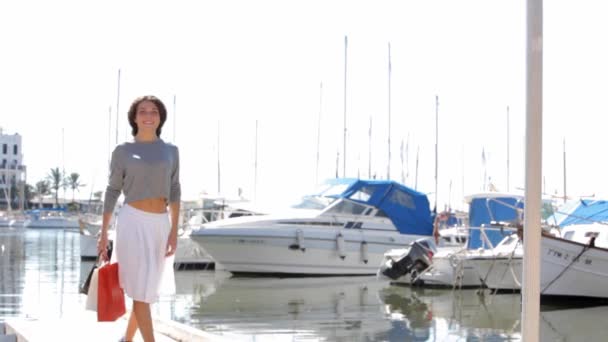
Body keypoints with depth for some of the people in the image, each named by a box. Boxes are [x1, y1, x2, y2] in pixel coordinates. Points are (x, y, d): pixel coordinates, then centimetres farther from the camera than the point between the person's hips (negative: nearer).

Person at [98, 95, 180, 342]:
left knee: (147, 289, 12)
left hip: (160, 224, 4)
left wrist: (174, 231, -2)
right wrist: (103, 234, 1)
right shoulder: (122, 152, 0)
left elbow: (174, 192, 6)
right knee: (142, 289, -8)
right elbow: (112, 192, 3)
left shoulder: (170, 151, 8)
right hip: (133, 222, -4)